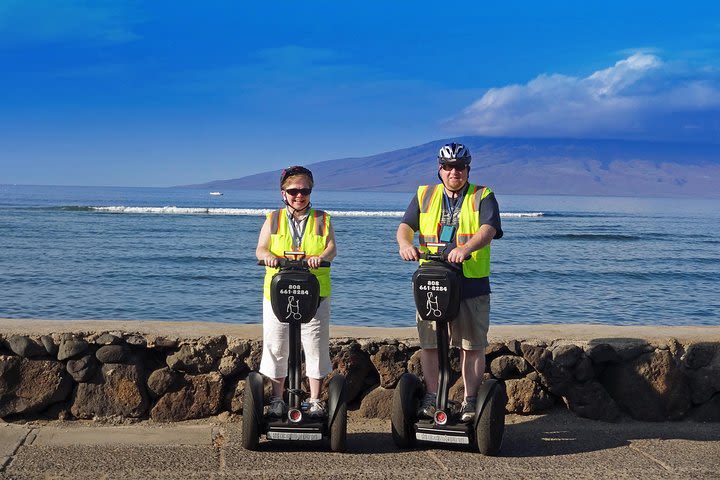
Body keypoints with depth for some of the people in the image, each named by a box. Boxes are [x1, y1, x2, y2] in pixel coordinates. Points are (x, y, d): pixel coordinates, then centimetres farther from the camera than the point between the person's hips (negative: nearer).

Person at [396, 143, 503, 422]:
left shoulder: (483, 197, 5)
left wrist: (465, 248, -32)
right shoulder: (424, 196, 14)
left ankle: (470, 402, 10)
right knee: (429, 343, 4)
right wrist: (405, 244, -21)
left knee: (473, 345, 2)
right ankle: (431, 398, 15)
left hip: (472, 284, -2)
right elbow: (406, 225, 3)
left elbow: (488, 229, -12)